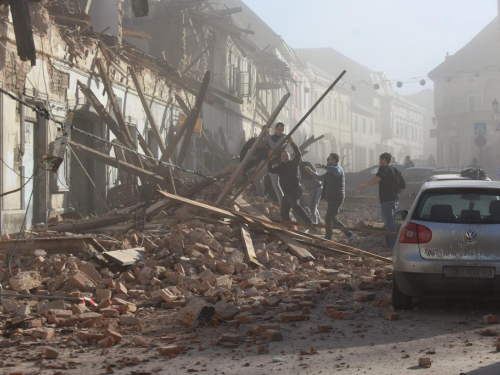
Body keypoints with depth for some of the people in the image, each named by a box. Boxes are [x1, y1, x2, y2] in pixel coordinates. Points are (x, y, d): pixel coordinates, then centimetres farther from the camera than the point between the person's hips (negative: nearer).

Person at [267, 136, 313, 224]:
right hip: (286, 193, 8)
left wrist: (292, 143, -22)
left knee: (295, 205, -35)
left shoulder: (293, 163, 2)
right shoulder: (280, 167, 17)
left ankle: (309, 223, -43)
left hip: (295, 190, -8)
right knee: (284, 214, 9)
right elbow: (270, 169, 6)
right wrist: (271, 159, -6)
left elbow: (298, 154, -13)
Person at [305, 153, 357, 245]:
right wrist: (311, 172, 14)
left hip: (336, 199, -10)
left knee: (328, 219, -4)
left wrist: (323, 166, -45)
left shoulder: (337, 168, -14)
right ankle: (350, 235, 15)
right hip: (333, 199, 10)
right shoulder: (331, 171, 19)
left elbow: (336, 171, -41)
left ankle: (327, 240, 4)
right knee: (334, 220, 14)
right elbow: (321, 178, 27)